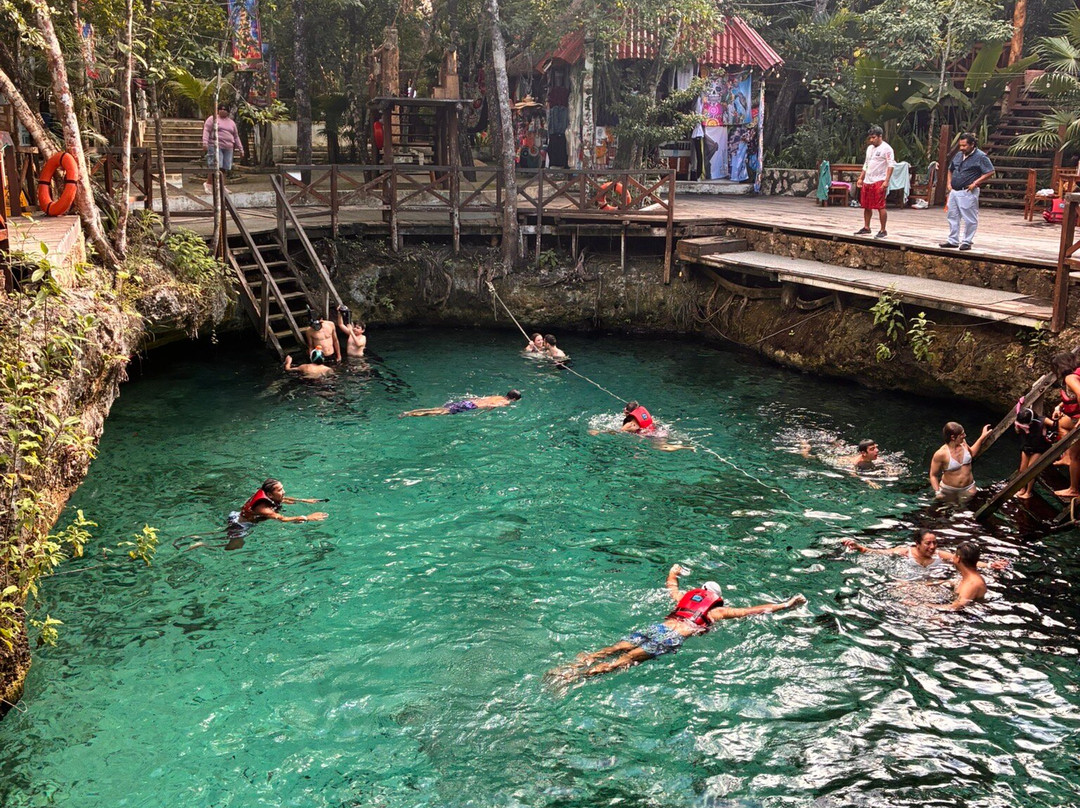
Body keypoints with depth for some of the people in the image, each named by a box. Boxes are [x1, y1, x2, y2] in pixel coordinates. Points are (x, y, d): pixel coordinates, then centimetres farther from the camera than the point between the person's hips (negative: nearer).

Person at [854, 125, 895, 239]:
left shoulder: (886, 148, -8)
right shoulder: (870, 148, 17)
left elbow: (891, 165, -13)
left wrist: (886, 181, -20)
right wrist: (861, 178, 18)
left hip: (879, 182, -8)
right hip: (867, 182, 8)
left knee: (880, 207, -7)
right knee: (866, 206, 11)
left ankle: (883, 230, -2)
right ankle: (866, 228, 22)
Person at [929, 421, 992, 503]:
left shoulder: (963, 443, -8)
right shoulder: (941, 454, -26)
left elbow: (971, 453, 17)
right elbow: (933, 475, -16)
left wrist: (982, 437, 14)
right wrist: (937, 492, -27)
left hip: (967, 488, 4)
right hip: (949, 490, -4)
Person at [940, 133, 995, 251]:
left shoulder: (980, 157, -9)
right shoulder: (958, 155, 13)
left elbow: (990, 172, -12)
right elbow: (950, 170, 27)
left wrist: (975, 183, -17)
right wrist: (949, 183, 13)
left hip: (968, 193, -7)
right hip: (954, 191, 8)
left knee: (969, 219, -2)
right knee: (952, 216, 12)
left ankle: (967, 242, 5)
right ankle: (953, 240, 21)